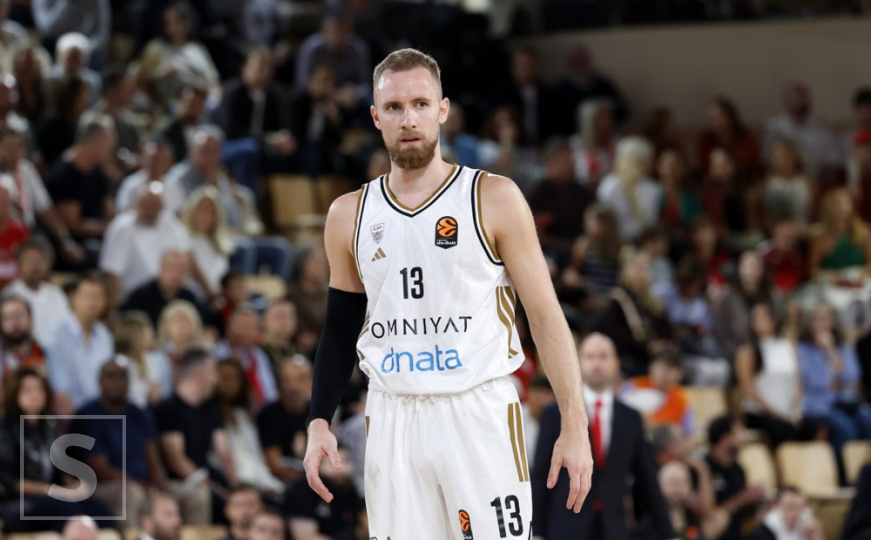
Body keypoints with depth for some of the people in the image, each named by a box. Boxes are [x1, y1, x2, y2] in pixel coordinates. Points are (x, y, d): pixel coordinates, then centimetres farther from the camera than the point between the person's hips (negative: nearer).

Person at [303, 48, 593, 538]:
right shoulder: (350, 215, 8)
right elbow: (341, 330, 17)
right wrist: (319, 422, 5)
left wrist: (575, 425, -8)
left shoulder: (494, 199, -2)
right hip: (393, 419, 3)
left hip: (479, 411, -3)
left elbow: (546, 315, -2)